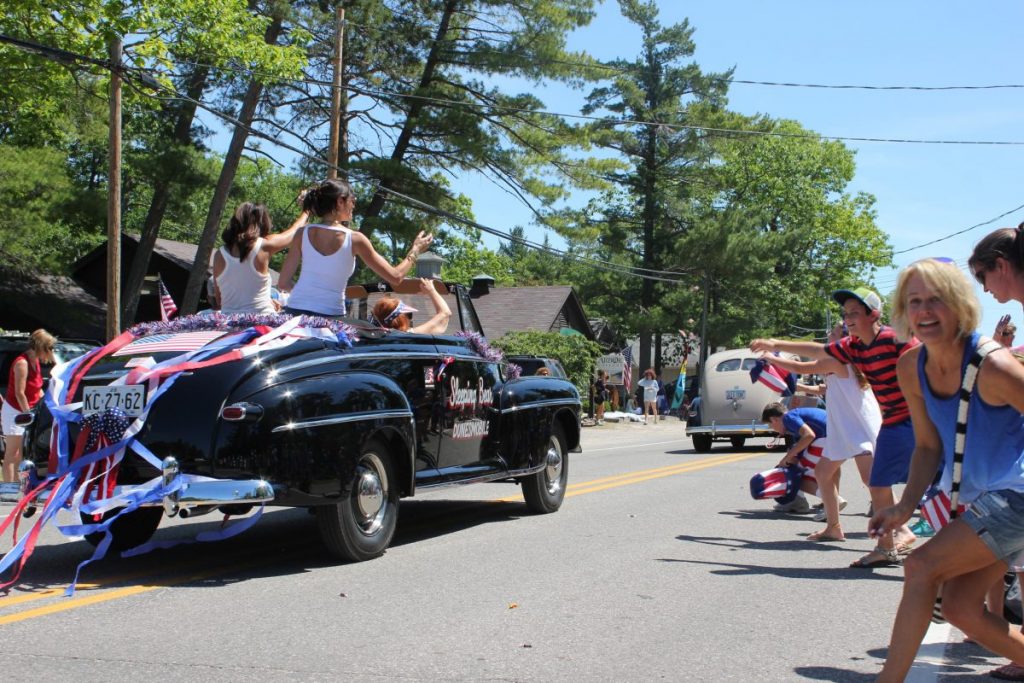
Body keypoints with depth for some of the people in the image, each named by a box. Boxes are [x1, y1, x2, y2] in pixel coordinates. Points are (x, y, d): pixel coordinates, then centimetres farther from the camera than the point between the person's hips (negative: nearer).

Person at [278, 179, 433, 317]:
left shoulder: (303, 233, 4)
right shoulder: (355, 240, -3)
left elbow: (283, 283, 4)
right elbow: (395, 277, 4)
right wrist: (415, 251, 20)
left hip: (295, 312, 3)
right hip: (330, 316, -3)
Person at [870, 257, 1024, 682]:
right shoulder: (911, 368, -2)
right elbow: (928, 446, 8)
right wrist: (905, 508, -2)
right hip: (980, 497, 8)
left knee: (922, 567, -18)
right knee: (960, 608, 7)